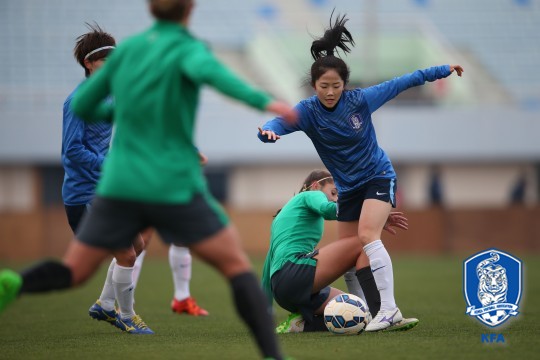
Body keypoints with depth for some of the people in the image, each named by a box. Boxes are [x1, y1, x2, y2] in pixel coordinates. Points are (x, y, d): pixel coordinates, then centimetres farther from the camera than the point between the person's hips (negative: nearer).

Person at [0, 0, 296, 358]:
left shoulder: (127, 49, 9)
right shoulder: (186, 48, -5)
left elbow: (82, 107, 15)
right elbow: (207, 70, -30)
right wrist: (263, 101, -41)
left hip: (120, 184, 4)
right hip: (175, 187, -4)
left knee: (73, 272, 11)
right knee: (237, 266, 7)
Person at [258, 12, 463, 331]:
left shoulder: (360, 100, -15)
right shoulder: (309, 111, -13)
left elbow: (398, 84, -3)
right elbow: (282, 122, -28)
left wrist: (440, 71, 4)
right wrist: (269, 131, -53)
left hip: (378, 176, -4)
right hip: (348, 187, 4)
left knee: (367, 236, -24)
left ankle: (389, 308, -28)